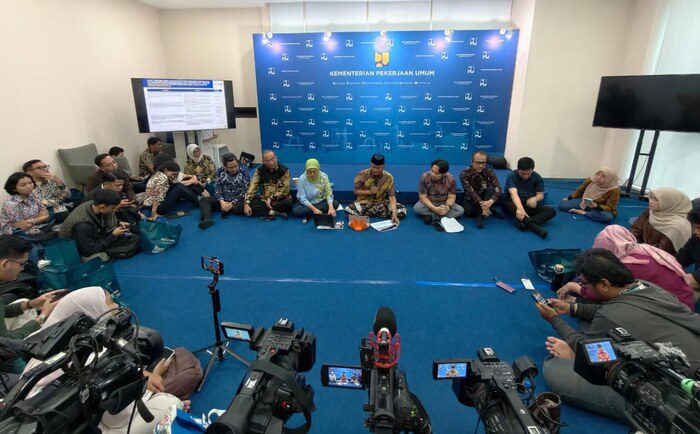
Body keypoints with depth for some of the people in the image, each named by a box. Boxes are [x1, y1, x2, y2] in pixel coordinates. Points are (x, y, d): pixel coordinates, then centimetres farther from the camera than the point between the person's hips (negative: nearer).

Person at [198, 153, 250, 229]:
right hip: (223, 200, 4)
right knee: (203, 200, -13)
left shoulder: (244, 173, -8)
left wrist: (232, 203, -19)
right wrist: (222, 201, -16)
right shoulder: (219, 171, 1)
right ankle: (207, 219, -36)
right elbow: (217, 188, 1)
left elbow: (245, 191, -11)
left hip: (238, 201, -4)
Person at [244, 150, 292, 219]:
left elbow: (285, 189, -10)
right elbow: (252, 187, -8)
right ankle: (277, 213, -24)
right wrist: (246, 204, -20)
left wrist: (271, 198, -19)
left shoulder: (284, 170, -7)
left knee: (289, 203, -36)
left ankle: (265, 211, -17)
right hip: (264, 199, 2)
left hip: (280, 200, -2)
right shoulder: (260, 170, -1)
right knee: (250, 205, -25)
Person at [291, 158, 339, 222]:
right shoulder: (302, 179, -19)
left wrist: (331, 207, -36)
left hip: (321, 201, 2)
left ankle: (309, 214, -20)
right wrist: (313, 209, -36)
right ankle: (322, 211, -22)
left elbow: (329, 193, -18)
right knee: (295, 211, -30)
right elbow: (303, 199, -21)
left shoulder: (324, 176, -14)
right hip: (307, 203, -2)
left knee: (335, 204, -25)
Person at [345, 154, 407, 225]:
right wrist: (369, 191, -22)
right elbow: (356, 191, -4)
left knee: (402, 210, -22)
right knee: (349, 210, -33)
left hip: (381, 203, 2)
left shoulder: (388, 177, -11)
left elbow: (392, 196, -17)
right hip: (365, 203, -1)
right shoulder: (362, 175, -12)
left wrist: (394, 214, -32)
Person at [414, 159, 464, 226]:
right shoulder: (424, 177, -21)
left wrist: (447, 207, -33)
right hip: (428, 203, -2)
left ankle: (432, 216, -28)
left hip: (444, 204, 2)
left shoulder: (451, 179, -16)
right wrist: (434, 208, -33)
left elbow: (451, 197, -11)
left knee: (460, 210, -22)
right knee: (417, 208, -33)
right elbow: (423, 197, -19)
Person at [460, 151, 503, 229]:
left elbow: (498, 188, -25)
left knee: (491, 189, -29)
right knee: (468, 212, -28)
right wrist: (482, 204, -45)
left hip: (486, 197, 1)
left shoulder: (489, 171, -15)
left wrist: (491, 201, -44)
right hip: (471, 199, 0)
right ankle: (491, 211, -4)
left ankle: (481, 216, -31)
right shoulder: (464, 174, -20)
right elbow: (471, 192, -30)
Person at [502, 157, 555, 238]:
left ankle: (525, 223, -43)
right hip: (513, 203, -4)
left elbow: (541, 194, -3)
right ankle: (535, 227, -52)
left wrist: (535, 198, -31)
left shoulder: (537, 177, -2)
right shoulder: (512, 176, -15)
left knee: (551, 211, -20)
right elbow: (514, 193, -31)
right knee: (513, 207, -39)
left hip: (529, 205, 4)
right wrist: (520, 208, -50)